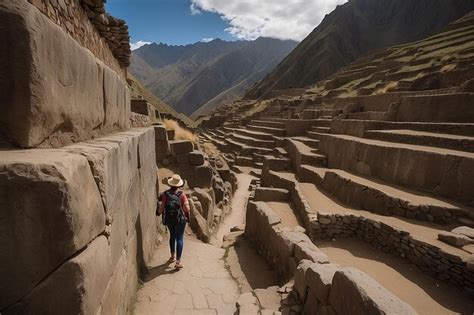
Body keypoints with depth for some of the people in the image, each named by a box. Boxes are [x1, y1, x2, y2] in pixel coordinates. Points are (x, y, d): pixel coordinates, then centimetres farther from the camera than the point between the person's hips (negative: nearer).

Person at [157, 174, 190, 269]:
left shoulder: (165, 194, -10)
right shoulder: (181, 194, -15)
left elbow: (162, 207, -6)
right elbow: (186, 208, -16)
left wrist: (158, 212, 16)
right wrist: (187, 216, 4)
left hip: (169, 219, 3)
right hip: (180, 219, -3)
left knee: (172, 236, 24)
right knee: (179, 239, 4)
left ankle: (172, 256, 38)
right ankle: (178, 261, 3)